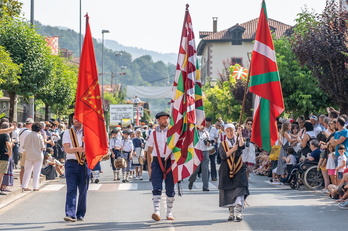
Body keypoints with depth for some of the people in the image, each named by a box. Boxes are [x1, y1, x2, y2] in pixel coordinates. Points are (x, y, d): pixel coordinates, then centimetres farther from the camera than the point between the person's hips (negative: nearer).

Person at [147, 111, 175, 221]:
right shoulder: (153, 134, 10)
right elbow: (149, 151, 13)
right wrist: (149, 166, 5)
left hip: (169, 162, 0)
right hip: (157, 162, 0)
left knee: (170, 189, 5)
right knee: (156, 188, -12)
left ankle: (169, 213, 16)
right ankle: (156, 212, -20)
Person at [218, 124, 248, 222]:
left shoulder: (238, 141, 7)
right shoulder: (223, 144, 8)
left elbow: (242, 146, -17)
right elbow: (223, 156, -7)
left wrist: (240, 135, -23)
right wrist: (232, 149, -16)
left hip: (239, 170, -1)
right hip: (226, 170, 1)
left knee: (239, 189, -15)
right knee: (228, 192, 2)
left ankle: (238, 212, -20)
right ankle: (231, 213, 12)